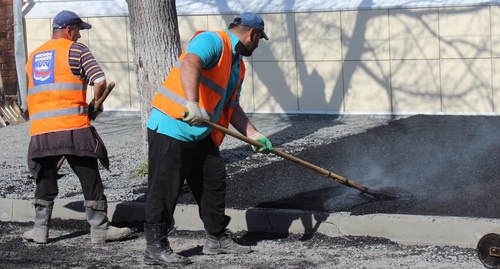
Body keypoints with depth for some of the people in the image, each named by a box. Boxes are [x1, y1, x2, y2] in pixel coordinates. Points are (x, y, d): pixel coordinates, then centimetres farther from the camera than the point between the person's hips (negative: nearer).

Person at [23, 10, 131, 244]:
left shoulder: (33, 57, 20)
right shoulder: (76, 50, 2)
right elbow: (100, 82, -9)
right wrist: (94, 106, 8)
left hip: (40, 131, 5)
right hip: (73, 128, -5)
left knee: (45, 180, 16)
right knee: (90, 178, 3)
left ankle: (40, 229, 14)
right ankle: (99, 229, 6)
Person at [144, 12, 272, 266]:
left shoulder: (237, 65, 16)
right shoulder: (213, 41, -13)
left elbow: (232, 108, 21)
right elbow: (190, 64, -33)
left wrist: (255, 136, 14)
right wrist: (192, 104, -45)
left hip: (202, 135, 10)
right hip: (171, 128, -10)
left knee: (214, 183, 12)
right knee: (164, 189, -4)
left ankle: (218, 238, 24)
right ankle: (155, 247, 3)